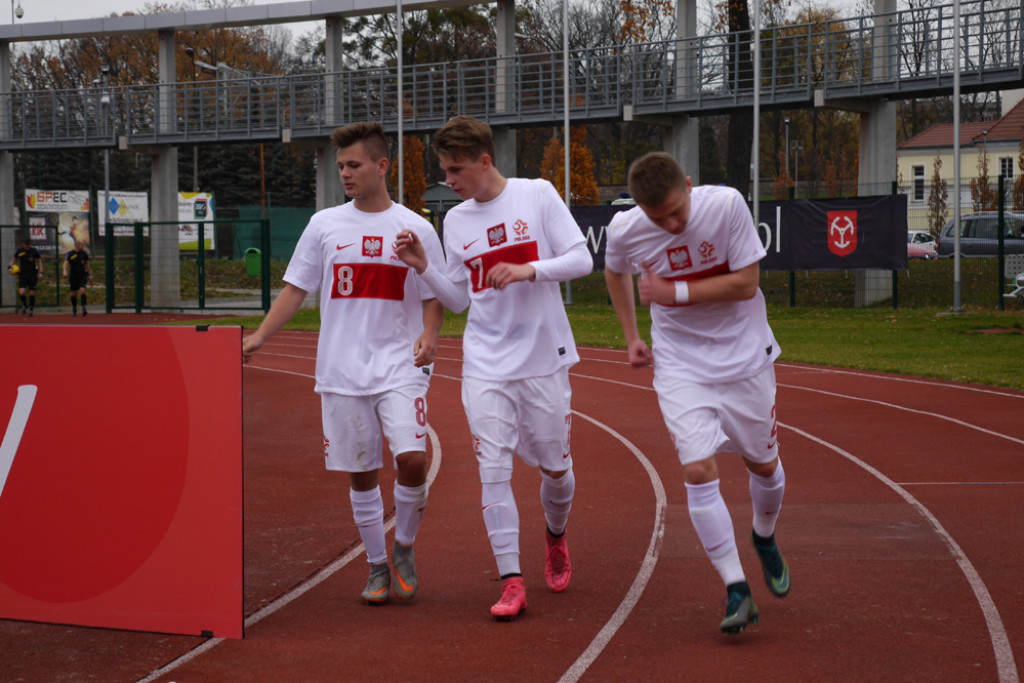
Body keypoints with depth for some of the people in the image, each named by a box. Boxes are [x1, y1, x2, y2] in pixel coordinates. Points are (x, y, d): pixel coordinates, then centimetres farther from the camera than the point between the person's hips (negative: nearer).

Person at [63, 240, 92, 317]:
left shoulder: (84, 253, 5)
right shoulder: (70, 254, -5)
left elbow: (87, 264, 16)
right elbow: (66, 262, -16)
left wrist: (89, 275, 16)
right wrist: (65, 271, -34)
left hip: (82, 275, 1)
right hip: (73, 276, -1)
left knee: (82, 291, -16)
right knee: (74, 293, 7)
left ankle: (83, 310, -19)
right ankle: (74, 310, 25)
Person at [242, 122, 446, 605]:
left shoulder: (415, 229, 2)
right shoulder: (324, 225, 6)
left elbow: (433, 298, 7)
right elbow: (296, 289, 10)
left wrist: (429, 336, -12)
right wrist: (260, 336, -1)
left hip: (399, 366, -2)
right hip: (342, 369, 2)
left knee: (412, 458, -17)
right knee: (361, 472, 5)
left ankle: (404, 549, 7)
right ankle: (377, 567, 19)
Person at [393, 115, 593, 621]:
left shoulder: (537, 196, -4)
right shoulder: (455, 221, 7)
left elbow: (581, 260, -5)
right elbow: (459, 299, 12)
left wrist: (528, 270, -19)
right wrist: (422, 266, -3)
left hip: (543, 357, -2)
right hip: (485, 364, 2)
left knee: (555, 466, 8)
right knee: (493, 469, -8)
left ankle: (555, 536, 40)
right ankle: (511, 582, -4)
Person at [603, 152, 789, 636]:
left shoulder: (726, 204, -21)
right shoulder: (624, 230, -13)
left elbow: (745, 283, -18)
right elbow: (616, 272, 11)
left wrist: (674, 293, -22)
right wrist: (631, 337, 10)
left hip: (745, 355, 0)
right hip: (680, 364, 0)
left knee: (763, 465, 13)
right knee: (698, 471, -15)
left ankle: (764, 538, 45)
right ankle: (736, 590, -11)